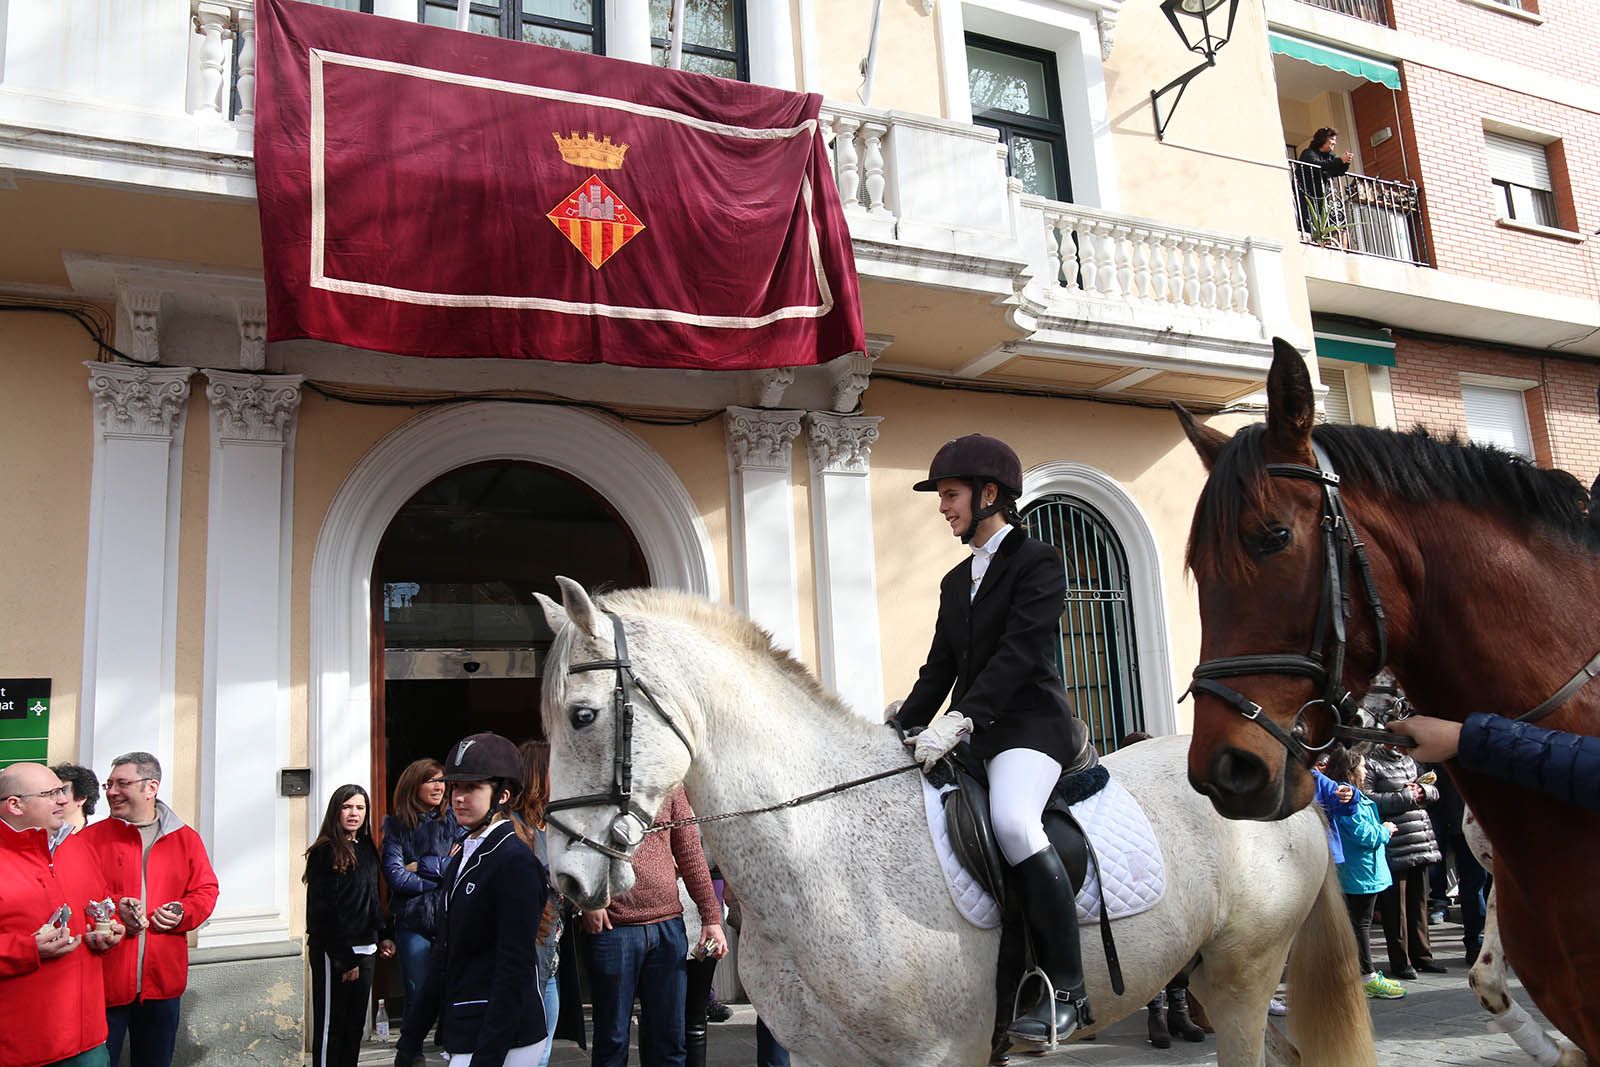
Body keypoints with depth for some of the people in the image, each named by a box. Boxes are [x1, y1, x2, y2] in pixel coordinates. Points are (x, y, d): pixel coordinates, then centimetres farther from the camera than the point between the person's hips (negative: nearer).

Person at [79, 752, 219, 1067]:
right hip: (104, 979, -2)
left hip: (163, 981, 2)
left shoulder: (186, 839, 6)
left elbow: (206, 890, 8)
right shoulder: (91, 837, 1)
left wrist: (182, 914, -11)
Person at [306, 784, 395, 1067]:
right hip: (333, 953, -7)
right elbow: (322, 910, -15)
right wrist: (344, 958, -16)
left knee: (356, 1023, 13)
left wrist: (382, 935, 9)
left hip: (364, 949, 7)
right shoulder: (324, 852, -12)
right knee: (331, 1025, 2)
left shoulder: (367, 849, 10)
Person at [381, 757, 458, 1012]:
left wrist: (422, 866, -10)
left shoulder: (453, 820, 4)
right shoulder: (397, 825, 2)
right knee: (416, 998, 6)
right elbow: (396, 876, -9)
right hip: (413, 922, 0)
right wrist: (444, 869, -7)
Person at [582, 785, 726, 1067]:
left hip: (668, 924, 3)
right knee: (613, 1041, 8)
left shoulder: (671, 785, 8)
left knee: (669, 1042, 11)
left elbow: (690, 853, 9)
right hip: (612, 926, -3)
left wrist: (712, 917, 5)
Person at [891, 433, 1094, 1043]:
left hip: (1030, 723, -9)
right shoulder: (956, 581, 19)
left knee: (1012, 819, -33)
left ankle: (1066, 991, -22)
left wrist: (959, 719, -28)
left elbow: (1019, 652, -18)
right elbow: (939, 670, 19)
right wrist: (897, 733, 7)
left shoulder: (1037, 562, -4)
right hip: (966, 735, 9)